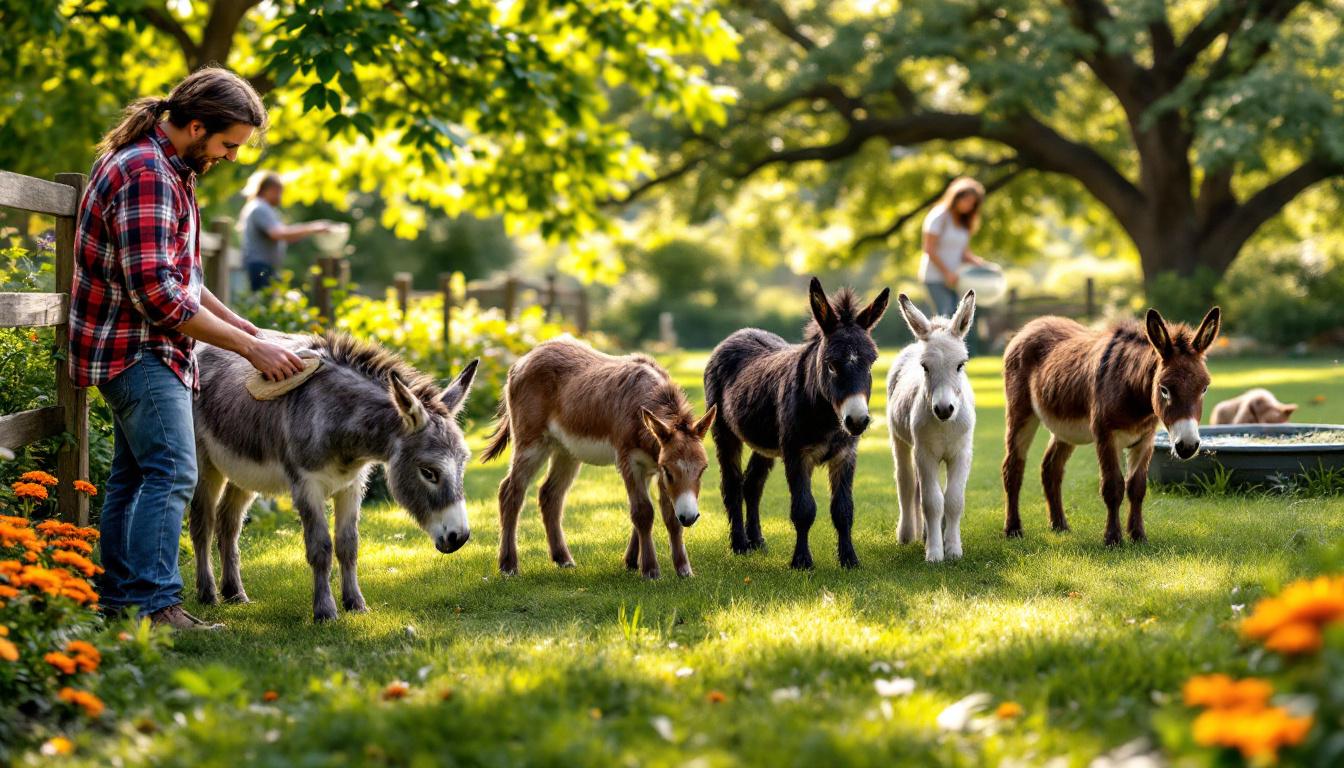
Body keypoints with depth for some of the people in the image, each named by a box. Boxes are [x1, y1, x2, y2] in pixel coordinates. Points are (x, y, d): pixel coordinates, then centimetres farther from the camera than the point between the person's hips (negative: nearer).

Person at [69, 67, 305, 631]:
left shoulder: (165, 166, 12)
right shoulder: (146, 175, -22)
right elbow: (156, 294, -27)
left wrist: (233, 320, 12)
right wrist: (249, 347, -23)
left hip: (138, 350, 11)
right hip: (137, 347, -11)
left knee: (133, 473, 14)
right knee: (171, 472, -17)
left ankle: (117, 596, 20)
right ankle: (154, 605, -20)